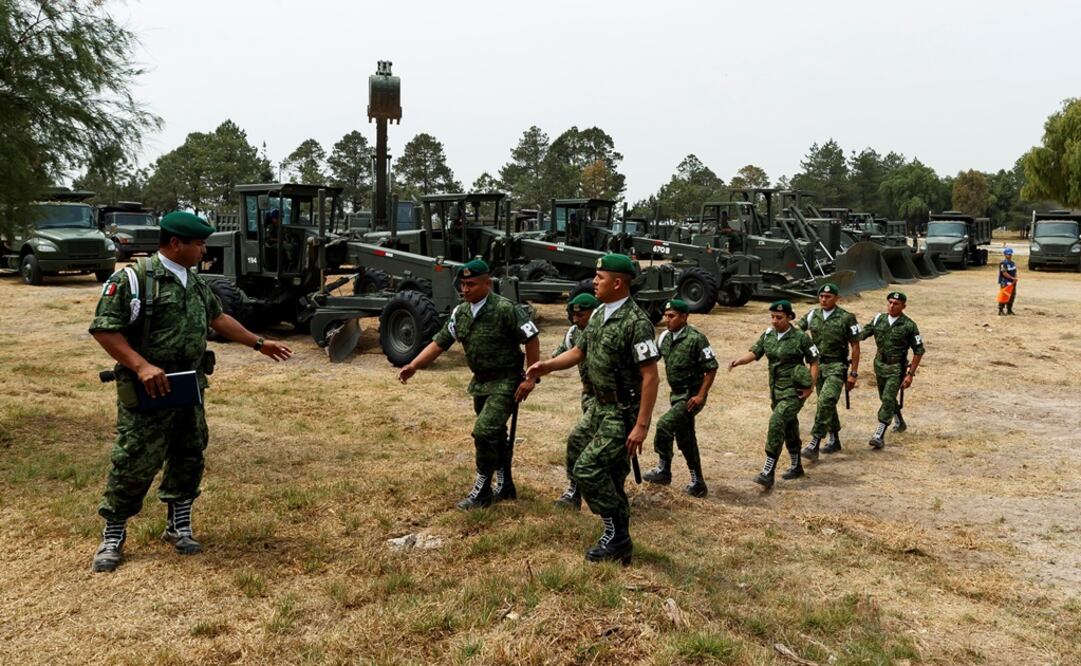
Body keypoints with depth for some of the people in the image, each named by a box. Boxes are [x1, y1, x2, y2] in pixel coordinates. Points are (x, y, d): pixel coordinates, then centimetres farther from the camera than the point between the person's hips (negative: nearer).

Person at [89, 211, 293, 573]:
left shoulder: (195, 282, 11)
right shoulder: (133, 279, -13)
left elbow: (217, 318, 23)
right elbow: (104, 329, -15)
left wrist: (259, 343, 24)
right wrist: (141, 366, -24)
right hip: (147, 393, -7)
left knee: (188, 458, 13)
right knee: (135, 464, 0)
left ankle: (179, 526, 28)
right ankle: (113, 537, 17)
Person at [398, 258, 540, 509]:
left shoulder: (505, 309, -19)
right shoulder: (460, 312, 2)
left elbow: (532, 339, -16)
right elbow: (439, 342, 4)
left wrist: (531, 378, -16)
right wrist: (413, 366, -8)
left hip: (505, 383, -7)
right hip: (480, 383, 8)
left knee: (484, 431, -16)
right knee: (495, 436, 17)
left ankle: (482, 491, 0)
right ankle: (505, 487, 32)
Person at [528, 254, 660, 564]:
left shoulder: (636, 323, -21)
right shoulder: (599, 314, 6)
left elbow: (650, 376, -22)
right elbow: (579, 351, 15)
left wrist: (641, 425, -24)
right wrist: (548, 365, -2)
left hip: (622, 413, -9)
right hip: (599, 406, 9)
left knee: (587, 469, -10)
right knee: (610, 475, 15)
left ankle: (616, 535, 5)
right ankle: (619, 541, 29)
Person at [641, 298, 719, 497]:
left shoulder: (696, 338, -17)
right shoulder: (665, 337, 4)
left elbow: (711, 368, -15)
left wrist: (701, 395, -19)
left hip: (691, 396, -8)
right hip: (676, 395, 8)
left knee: (664, 425, -20)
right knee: (685, 439, 13)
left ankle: (663, 470, -2)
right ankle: (697, 483, 24)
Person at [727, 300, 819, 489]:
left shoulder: (800, 338, -10)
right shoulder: (767, 335, 5)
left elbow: (814, 362, -4)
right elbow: (754, 353, -4)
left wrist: (811, 387, -10)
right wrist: (738, 360, -24)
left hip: (794, 391, -6)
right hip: (776, 389, 6)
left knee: (776, 422, -20)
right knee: (789, 427, 19)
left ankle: (768, 473, -18)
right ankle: (796, 467, 38)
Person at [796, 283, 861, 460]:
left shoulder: (846, 318, -8)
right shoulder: (812, 315, 5)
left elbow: (855, 347, -5)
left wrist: (853, 373, -8)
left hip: (836, 367, -6)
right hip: (818, 365, 6)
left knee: (826, 402, -19)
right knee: (827, 404, 15)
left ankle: (814, 445, -20)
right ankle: (834, 441, 30)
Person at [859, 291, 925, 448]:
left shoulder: (909, 326, -11)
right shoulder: (879, 318, 1)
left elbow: (918, 351, -7)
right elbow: (863, 333, 2)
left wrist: (910, 374, -12)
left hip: (896, 368, -5)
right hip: (879, 365, 5)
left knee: (887, 400, -15)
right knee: (886, 398, 20)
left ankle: (879, 436, -15)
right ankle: (900, 423, 46)